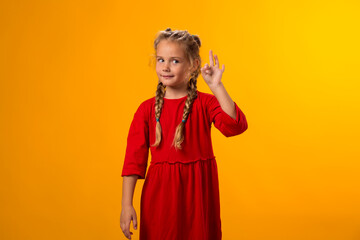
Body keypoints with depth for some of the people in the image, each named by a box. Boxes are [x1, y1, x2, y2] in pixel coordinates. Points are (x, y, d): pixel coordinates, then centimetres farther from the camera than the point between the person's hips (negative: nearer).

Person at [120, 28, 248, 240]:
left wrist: (217, 88, -27)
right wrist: (126, 205, -6)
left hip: (197, 193, -1)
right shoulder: (147, 109, 0)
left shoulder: (205, 103, -3)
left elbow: (236, 127, -21)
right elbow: (134, 157, -2)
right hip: (160, 194, 1)